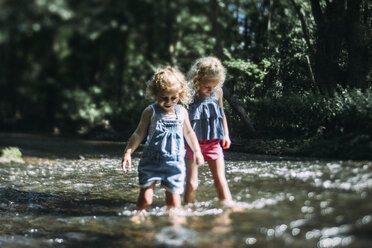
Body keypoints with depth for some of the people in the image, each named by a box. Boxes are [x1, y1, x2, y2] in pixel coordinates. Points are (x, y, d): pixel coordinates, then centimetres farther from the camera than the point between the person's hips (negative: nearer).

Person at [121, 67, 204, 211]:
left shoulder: (182, 112, 7)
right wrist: (128, 152, -10)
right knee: (145, 199, -8)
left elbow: (188, 133, 21)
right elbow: (139, 134, -1)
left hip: (174, 162, 2)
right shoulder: (150, 112, -2)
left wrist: (197, 151, 22)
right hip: (151, 161, -2)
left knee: (173, 200, 2)